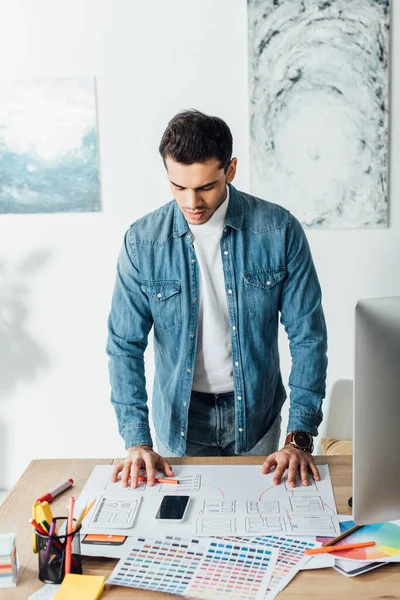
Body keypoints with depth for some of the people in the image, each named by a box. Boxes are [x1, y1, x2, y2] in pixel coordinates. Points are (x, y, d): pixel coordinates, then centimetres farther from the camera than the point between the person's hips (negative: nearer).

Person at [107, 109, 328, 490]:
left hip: (257, 415, 0)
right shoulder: (142, 241, -13)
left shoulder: (279, 230, -14)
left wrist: (300, 437, -17)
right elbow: (125, 344, -9)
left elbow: (307, 335, -11)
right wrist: (136, 441, -18)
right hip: (180, 417, 0)